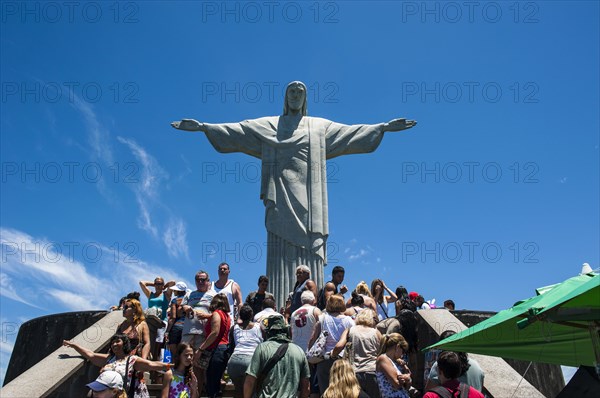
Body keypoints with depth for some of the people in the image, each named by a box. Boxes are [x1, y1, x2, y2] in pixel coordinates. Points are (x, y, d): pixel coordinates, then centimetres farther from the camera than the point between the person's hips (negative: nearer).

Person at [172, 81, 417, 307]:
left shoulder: (321, 127, 20)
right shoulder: (268, 125, 18)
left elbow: (351, 131, 15)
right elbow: (236, 130, 11)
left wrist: (385, 127, 8)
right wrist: (203, 127, 2)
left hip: (308, 199, 1)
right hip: (282, 198, -1)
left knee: (309, 247, -8)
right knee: (281, 249, -9)